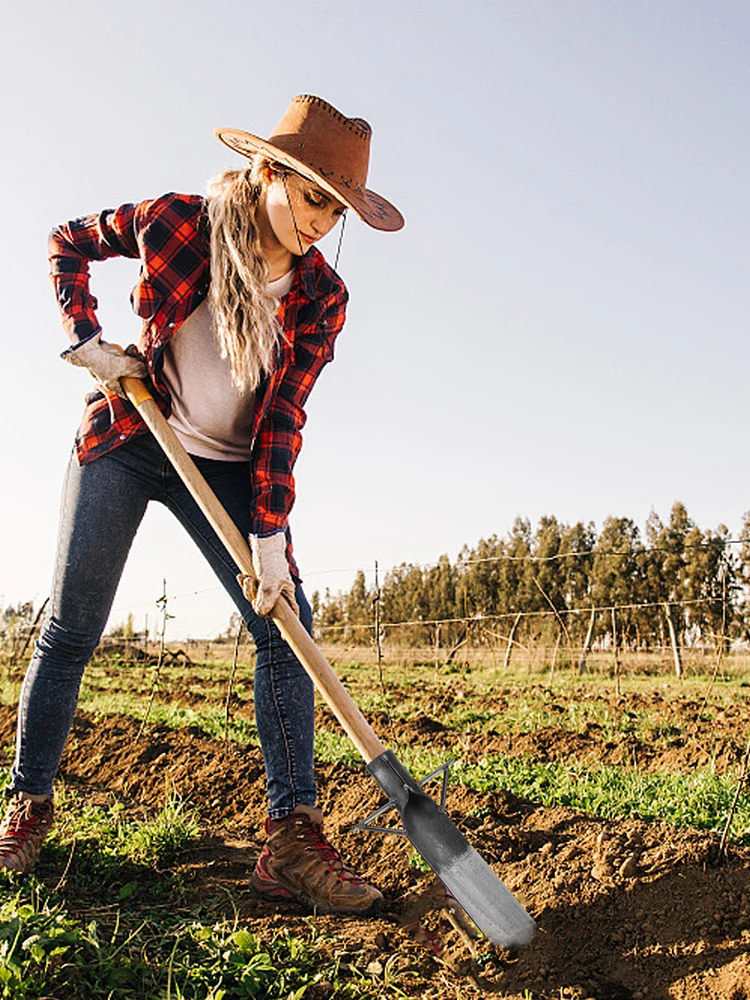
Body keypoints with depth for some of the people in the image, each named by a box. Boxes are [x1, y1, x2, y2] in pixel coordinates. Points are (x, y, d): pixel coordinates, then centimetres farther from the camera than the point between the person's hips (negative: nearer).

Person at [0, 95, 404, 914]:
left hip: (229, 467, 2)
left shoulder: (320, 297, -9)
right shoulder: (175, 223, -13)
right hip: (125, 442, -1)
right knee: (71, 628, -1)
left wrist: (269, 536, -19)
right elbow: (67, 242, 5)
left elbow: (281, 420, -12)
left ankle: (292, 840, -10)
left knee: (285, 621, -13)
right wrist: (86, 338, -9)